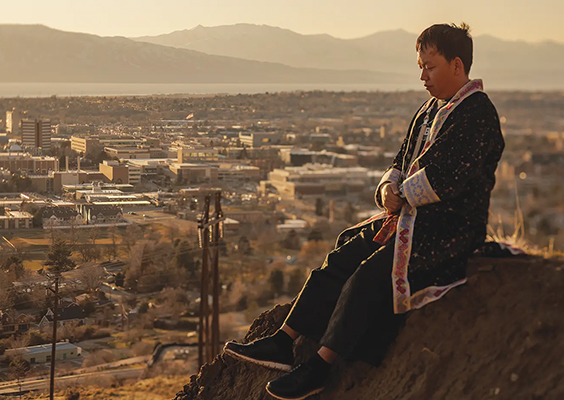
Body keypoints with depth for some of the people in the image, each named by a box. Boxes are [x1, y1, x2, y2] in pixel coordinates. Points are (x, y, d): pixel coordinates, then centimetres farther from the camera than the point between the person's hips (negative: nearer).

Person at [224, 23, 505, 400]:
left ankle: (321, 367, -19)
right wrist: (390, 188, -2)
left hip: (448, 230, -9)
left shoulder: (477, 112, -13)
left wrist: (402, 197, -11)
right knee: (341, 259, -4)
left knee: (370, 273, -23)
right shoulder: (431, 111, 18)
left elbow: (447, 177, -22)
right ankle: (283, 344, -5)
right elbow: (402, 163, 20)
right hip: (414, 219, 9)